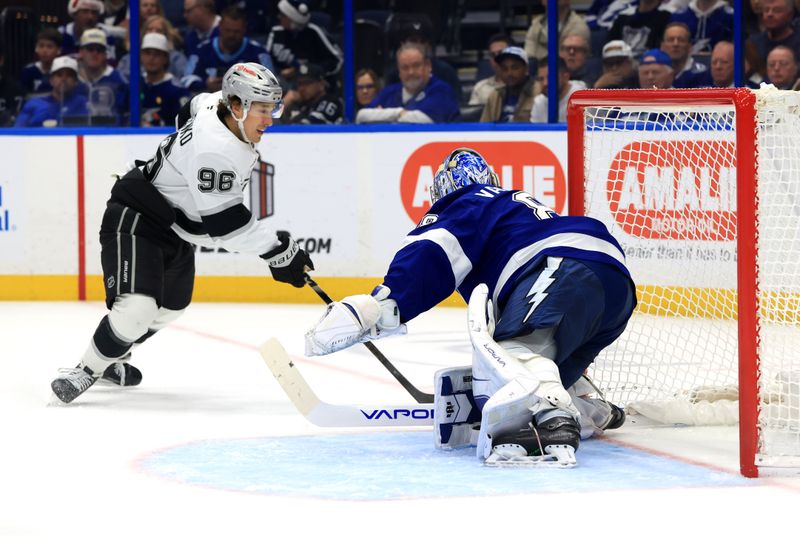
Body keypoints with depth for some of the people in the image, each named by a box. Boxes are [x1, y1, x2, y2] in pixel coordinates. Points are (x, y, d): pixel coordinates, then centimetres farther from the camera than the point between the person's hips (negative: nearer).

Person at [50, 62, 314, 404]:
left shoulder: (218, 105, -6)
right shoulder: (214, 150, -33)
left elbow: (194, 109, 19)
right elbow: (223, 223, -33)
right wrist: (278, 252, -30)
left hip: (175, 228, 11)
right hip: (135, 222, -11)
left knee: (172, 304, 23)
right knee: (137, 306, -26)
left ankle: (112, 358, 42)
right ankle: (87, 370, -9)